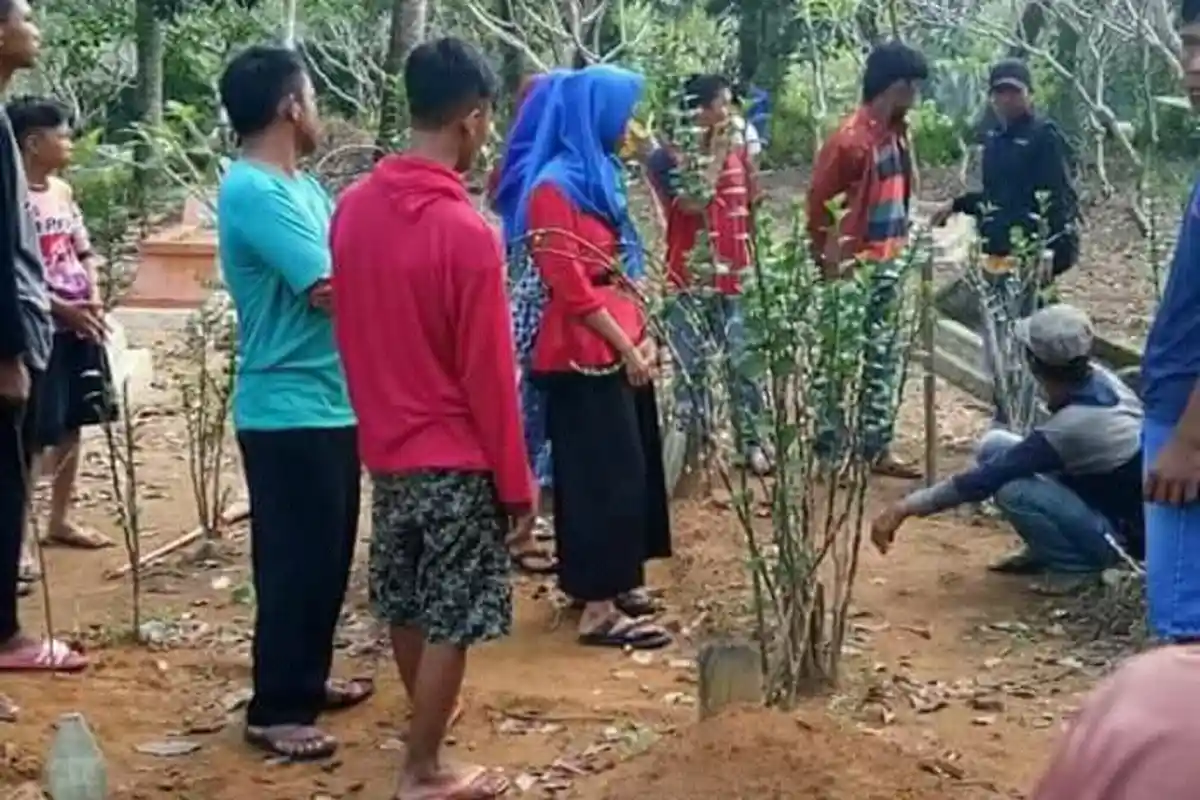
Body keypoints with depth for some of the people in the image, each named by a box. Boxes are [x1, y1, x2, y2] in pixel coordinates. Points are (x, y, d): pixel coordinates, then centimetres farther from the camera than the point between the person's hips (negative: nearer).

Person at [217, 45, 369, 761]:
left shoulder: (302, 186, 12)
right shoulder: (253, 191, -19)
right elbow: (333, 291, -23)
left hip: (331, 401, 10)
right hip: (289, 410, -10)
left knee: (328, 556, 18)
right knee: (296, 562, -1)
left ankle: (307, 679, 32)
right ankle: (276, 710, 10)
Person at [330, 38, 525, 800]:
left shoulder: (354, 208, -1)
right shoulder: (467, 231, -22)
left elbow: (350, 331, 9)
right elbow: (489, 373, -17)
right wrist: (517, 481, -8)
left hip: (386, 447, 7)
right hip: (456, 457, -7)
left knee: (406, 607, 20)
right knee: (451, 620, 6)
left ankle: (427, 723, 37)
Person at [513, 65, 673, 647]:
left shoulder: (598, 175, 14)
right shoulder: (554, 187, -15)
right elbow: (571, 287, -19)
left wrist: (642, 335, 7)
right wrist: (625, 347, -15)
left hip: (618, 349, 9)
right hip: (585, 357, -9)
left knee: (627, 469, 15)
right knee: (605, 475, -6)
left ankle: (610, 583, 27)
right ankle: (598, 609, 1)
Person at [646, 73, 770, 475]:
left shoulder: (738, 153, 8)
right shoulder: (668, 157, -7)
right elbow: (693, 203, -21)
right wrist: (715, 155, -15)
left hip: (735, 279, 4)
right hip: (690, 283, -4)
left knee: (745, 364, 4)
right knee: (692, 368, 2)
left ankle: (751, 442, 14)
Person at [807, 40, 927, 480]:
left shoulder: (897, 131, 9)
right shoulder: (851, 138, -17)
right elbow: (819, 205, -14)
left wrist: (901, 246, 15)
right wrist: (831, 265, -12)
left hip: (889, 266, 9)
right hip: (856, 269, -9)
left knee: (885, 360, 12)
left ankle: (876, 448, 20)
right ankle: (829, 452, 7)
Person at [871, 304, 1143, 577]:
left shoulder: (1072, 425, -32)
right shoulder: (1100, 380, -8)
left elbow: (985, 478, -28)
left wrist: (906, 507, -24)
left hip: (1124, 536, -8)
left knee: (1012, 490, -29)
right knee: (995, 445, 0)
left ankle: (1080, 568, -7)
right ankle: (1045, 551, 11)